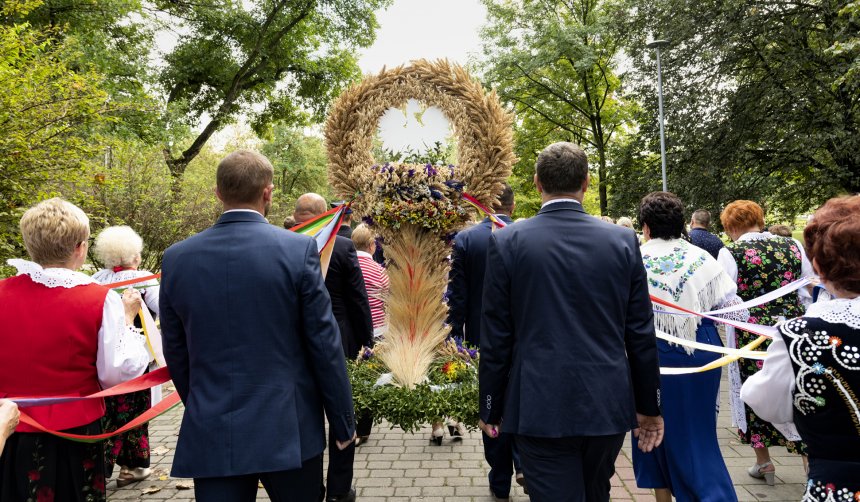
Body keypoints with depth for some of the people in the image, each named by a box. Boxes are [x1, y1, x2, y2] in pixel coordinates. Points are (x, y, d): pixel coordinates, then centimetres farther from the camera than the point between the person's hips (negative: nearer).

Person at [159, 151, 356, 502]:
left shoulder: (177, 258, -2)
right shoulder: (298, 249, -12)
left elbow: (176, 354, 7)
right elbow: (325, 345, -10)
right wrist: (343, 421, 1)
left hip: (210, 433, 2)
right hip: (288, 430, -2)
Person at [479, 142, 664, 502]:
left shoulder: (507, 241, -8)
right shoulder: (623, 240, -2)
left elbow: (495, 337, -6)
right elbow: (641, 334, 2)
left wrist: (490, 408, 6)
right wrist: (649, 406, 13)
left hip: (539, 407, -3)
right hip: (608, 404, 4)